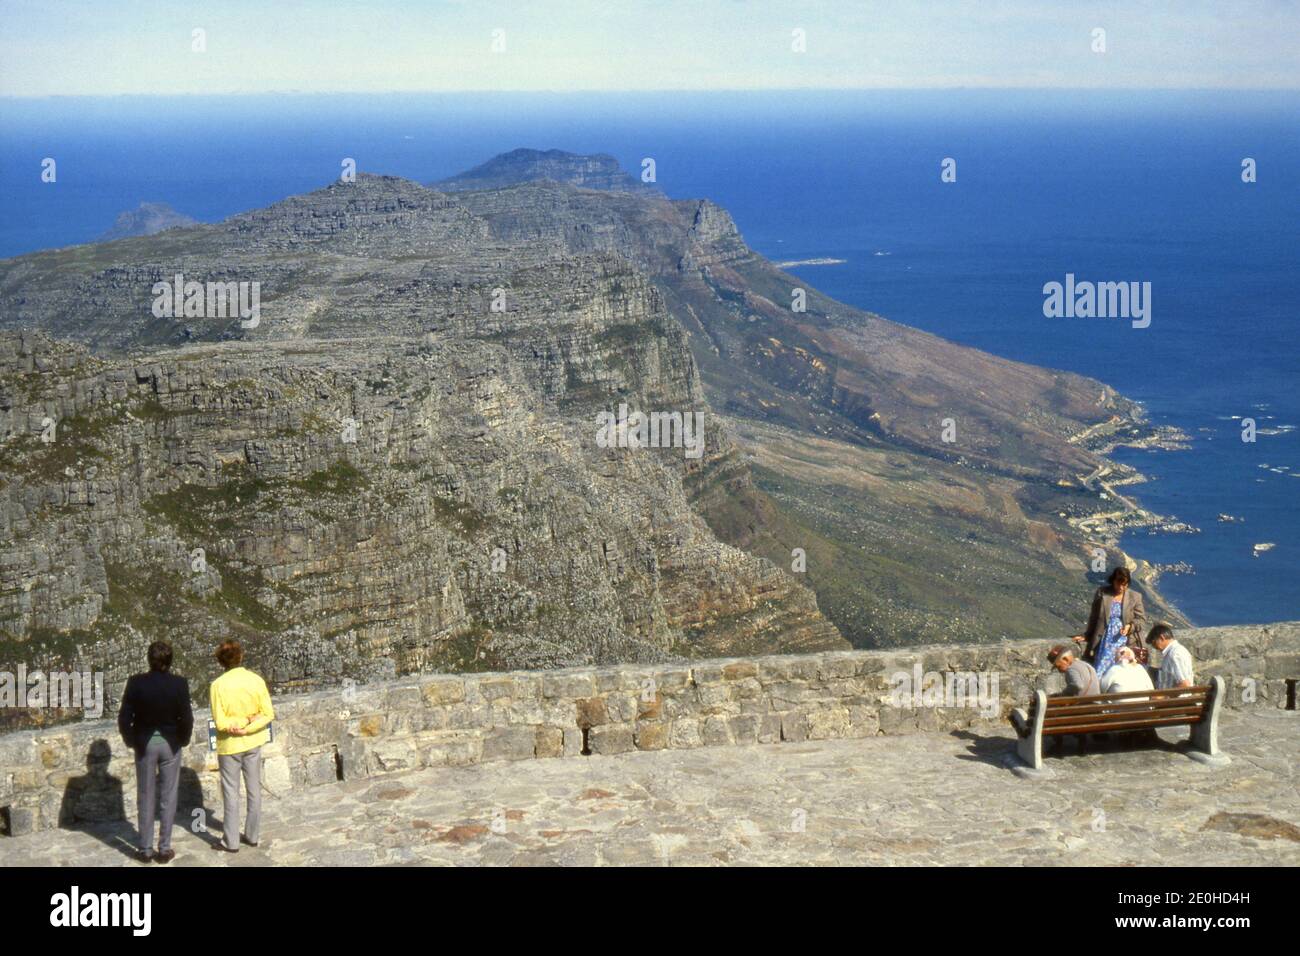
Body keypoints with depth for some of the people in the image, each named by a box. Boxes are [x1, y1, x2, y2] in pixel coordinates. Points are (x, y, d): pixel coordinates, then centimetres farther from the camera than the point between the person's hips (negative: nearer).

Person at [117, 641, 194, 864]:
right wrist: (183, 740, 7)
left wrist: (131, 741, 6)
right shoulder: (179, 684, -12)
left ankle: (146, 849, 15)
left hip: (144, 743, 0)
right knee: (168, 797, 9)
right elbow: (186, 718, -11)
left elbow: (124, 718, -9)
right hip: (170, 744, 0)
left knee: (145, 798, 10)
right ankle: (165, 849, 12)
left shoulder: (136, 683, -11)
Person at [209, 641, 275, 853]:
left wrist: (241, 721, -9)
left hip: (229, 746, -3)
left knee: (231, 793, 6)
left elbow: (220, 722, -20)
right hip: (253, 743, 3)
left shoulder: (219, 685, -17)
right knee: (254, 789, 14)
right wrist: (249, 725, -12)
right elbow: (268, 714, -9)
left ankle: (231, 841, 12)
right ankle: (253, 835, 24)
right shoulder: (256, 680, -8)